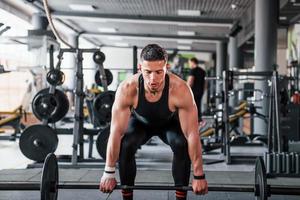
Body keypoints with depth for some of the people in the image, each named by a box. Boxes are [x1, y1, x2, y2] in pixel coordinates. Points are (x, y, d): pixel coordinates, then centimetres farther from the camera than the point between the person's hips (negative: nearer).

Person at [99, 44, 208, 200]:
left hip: (170, 123, 0)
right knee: (125, 146, -26)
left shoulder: (180, 89, -40)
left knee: (182, 145, -29)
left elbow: (192, 134, -34)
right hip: (140, 122, 1)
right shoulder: (127, 89, -38)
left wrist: (199, 175, -31)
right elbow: (116, 132, -32)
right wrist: (109, 172, -28)